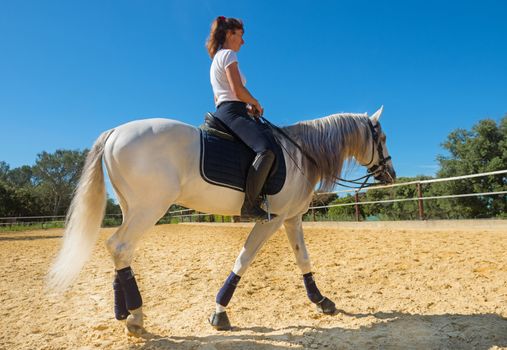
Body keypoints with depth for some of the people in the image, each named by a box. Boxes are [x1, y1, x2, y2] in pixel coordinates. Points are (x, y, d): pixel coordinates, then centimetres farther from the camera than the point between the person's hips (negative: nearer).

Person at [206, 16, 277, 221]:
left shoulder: (217, 58, 28)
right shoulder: (228, 55, -2)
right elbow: (238, 91, -15)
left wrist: (247, 106, 20)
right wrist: (256, 103, 3)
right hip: (232, 113, -11)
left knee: (266, 145, 14)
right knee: (267, 149, -30)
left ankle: (257, 196, 4)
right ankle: (250, 205, -34)